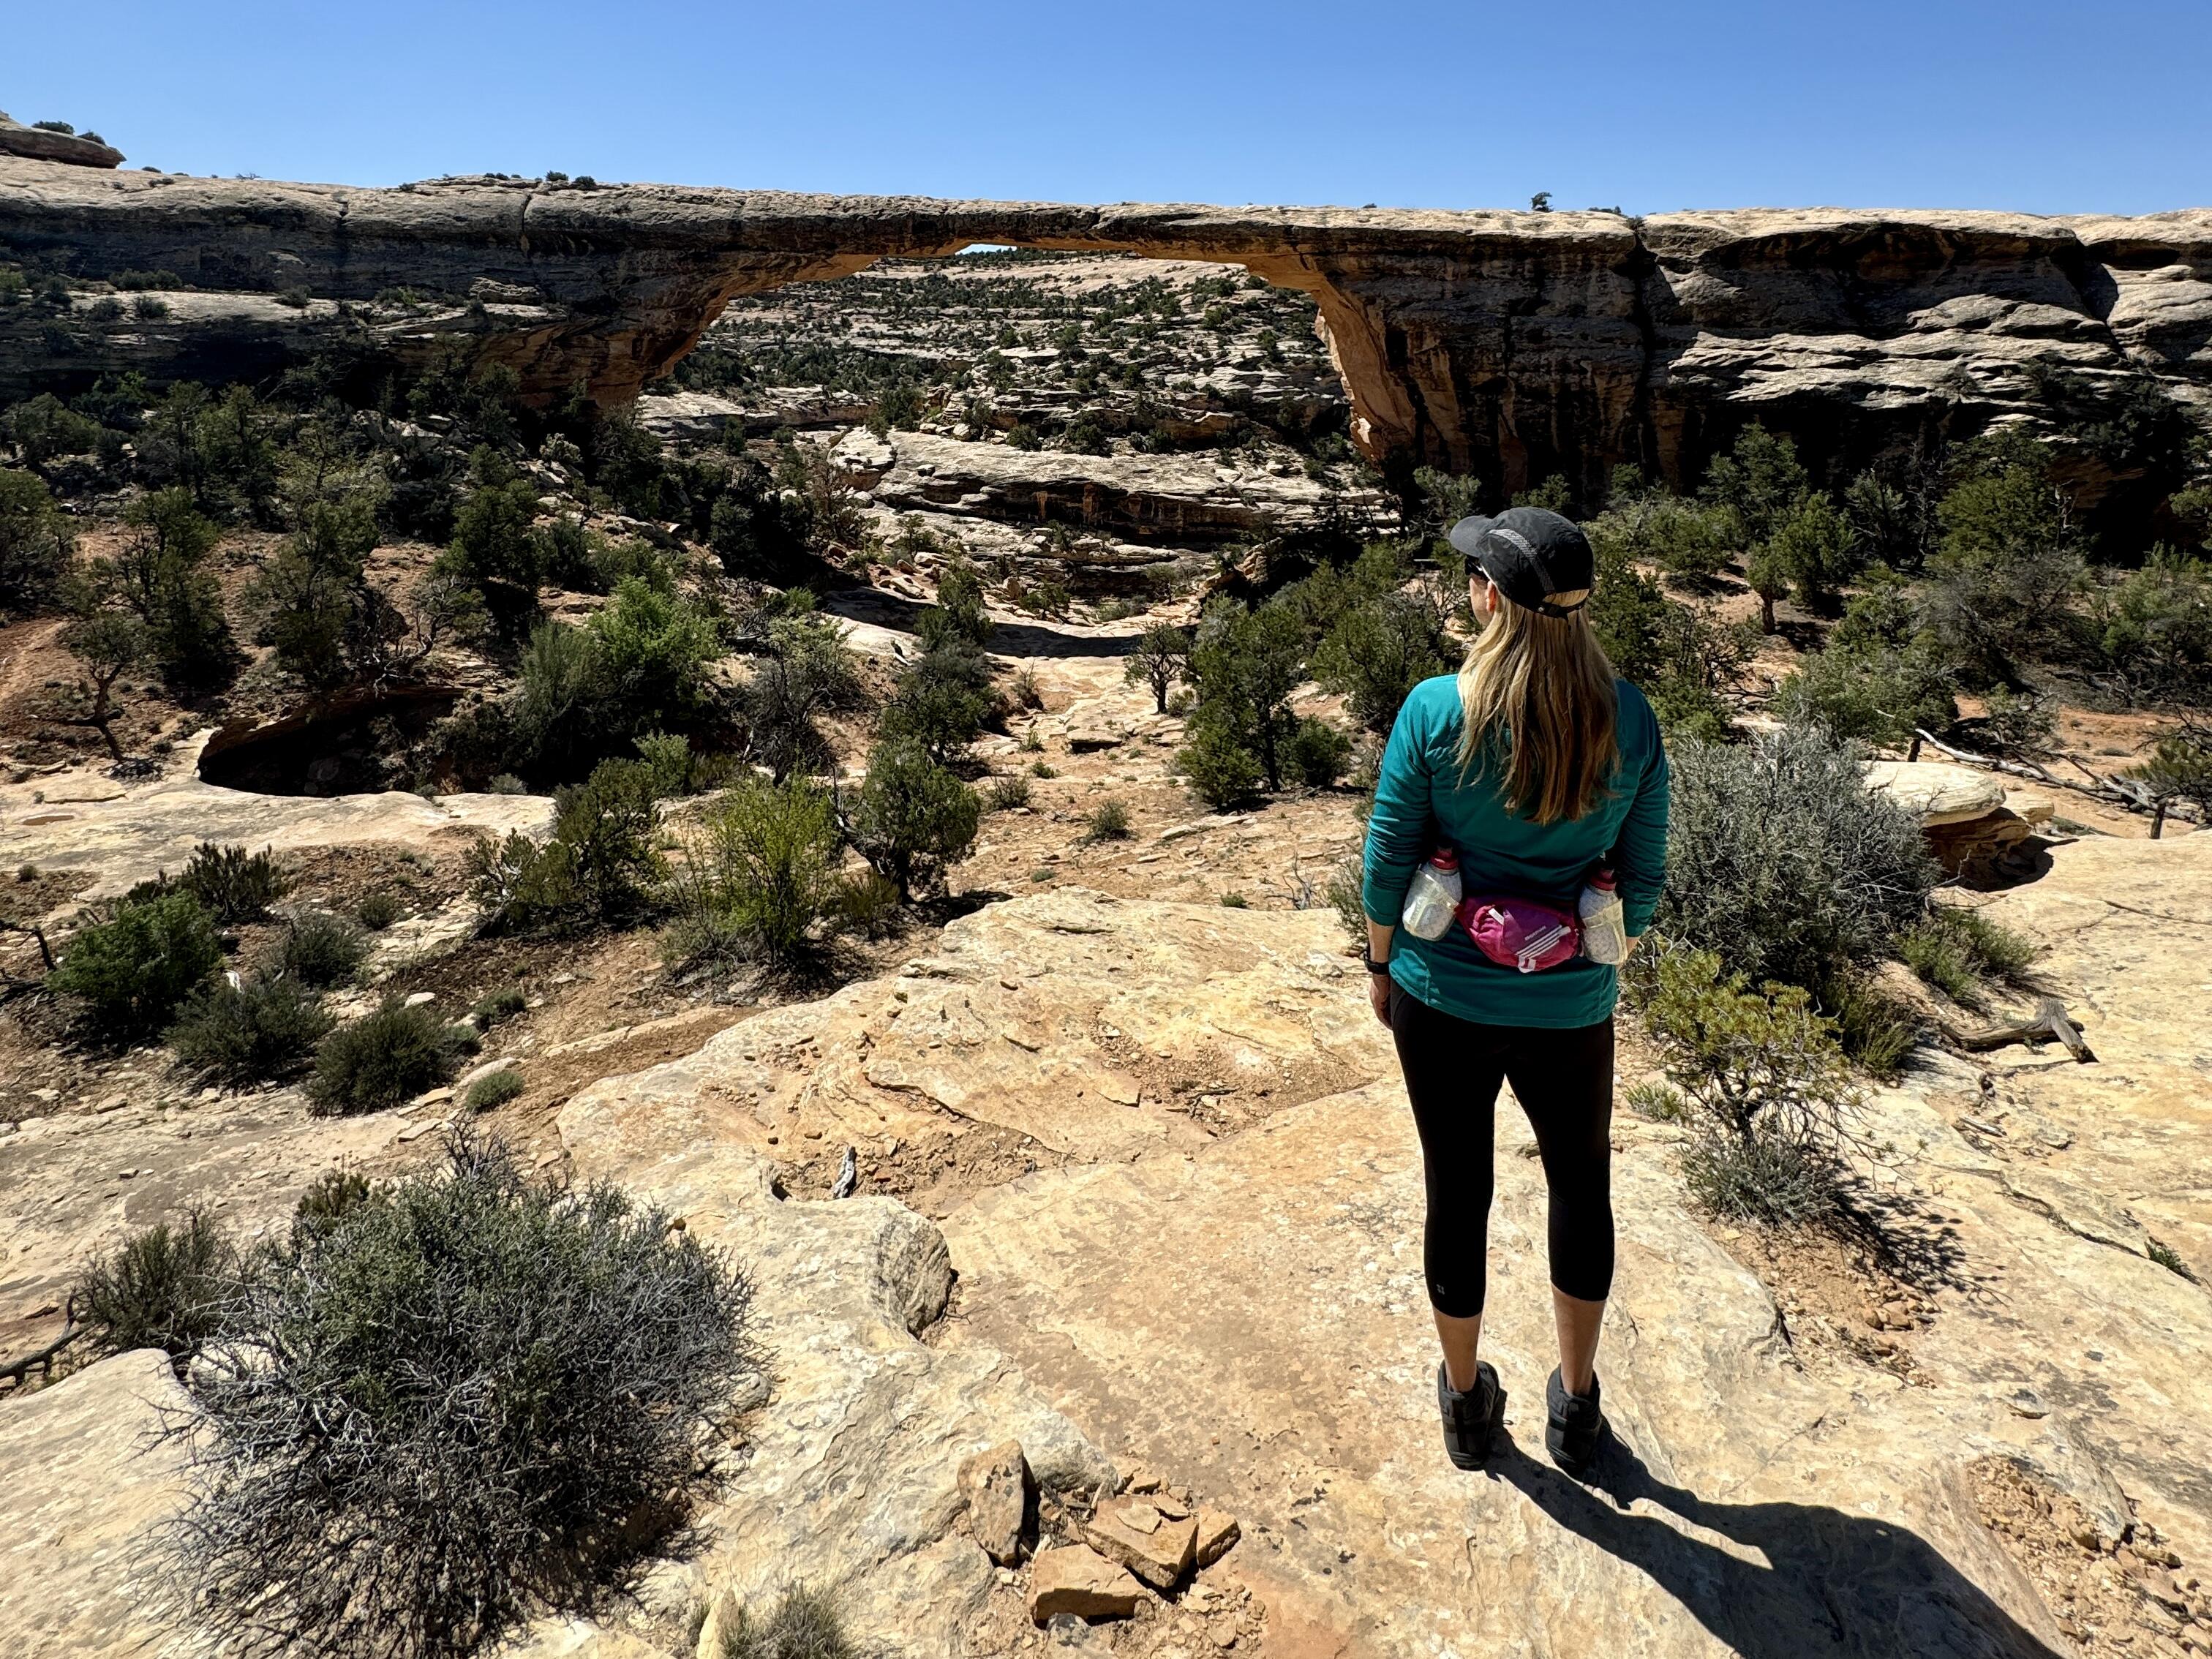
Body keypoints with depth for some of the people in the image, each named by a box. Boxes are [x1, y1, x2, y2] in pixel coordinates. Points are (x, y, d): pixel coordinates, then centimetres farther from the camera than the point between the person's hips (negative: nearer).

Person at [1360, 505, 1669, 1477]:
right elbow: (1643, 876, -3)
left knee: (1457, 1192, 17)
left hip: (1444, 999, -1)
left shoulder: (1434, 711, -16)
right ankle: (1575, 1407, 40)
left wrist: (1382, 965, 6)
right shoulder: (1628, 720, -11)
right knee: (1581, 1188, 23)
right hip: (1570, 1006, 1)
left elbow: (1387, 864, -10)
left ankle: (1466, 1403, 37)